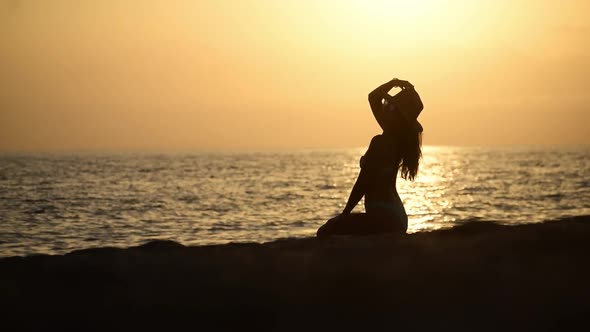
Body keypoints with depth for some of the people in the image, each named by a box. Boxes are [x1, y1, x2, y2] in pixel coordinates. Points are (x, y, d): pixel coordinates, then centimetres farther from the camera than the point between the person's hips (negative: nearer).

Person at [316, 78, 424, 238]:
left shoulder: (380, 142, -18)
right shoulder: (397, 138, 8)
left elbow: (362, 183, -16)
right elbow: (373, 97, 18)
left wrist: (345, 213, -7)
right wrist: (393, 83, 4)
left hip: (382, 217, -10)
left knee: (326, 232, -9)